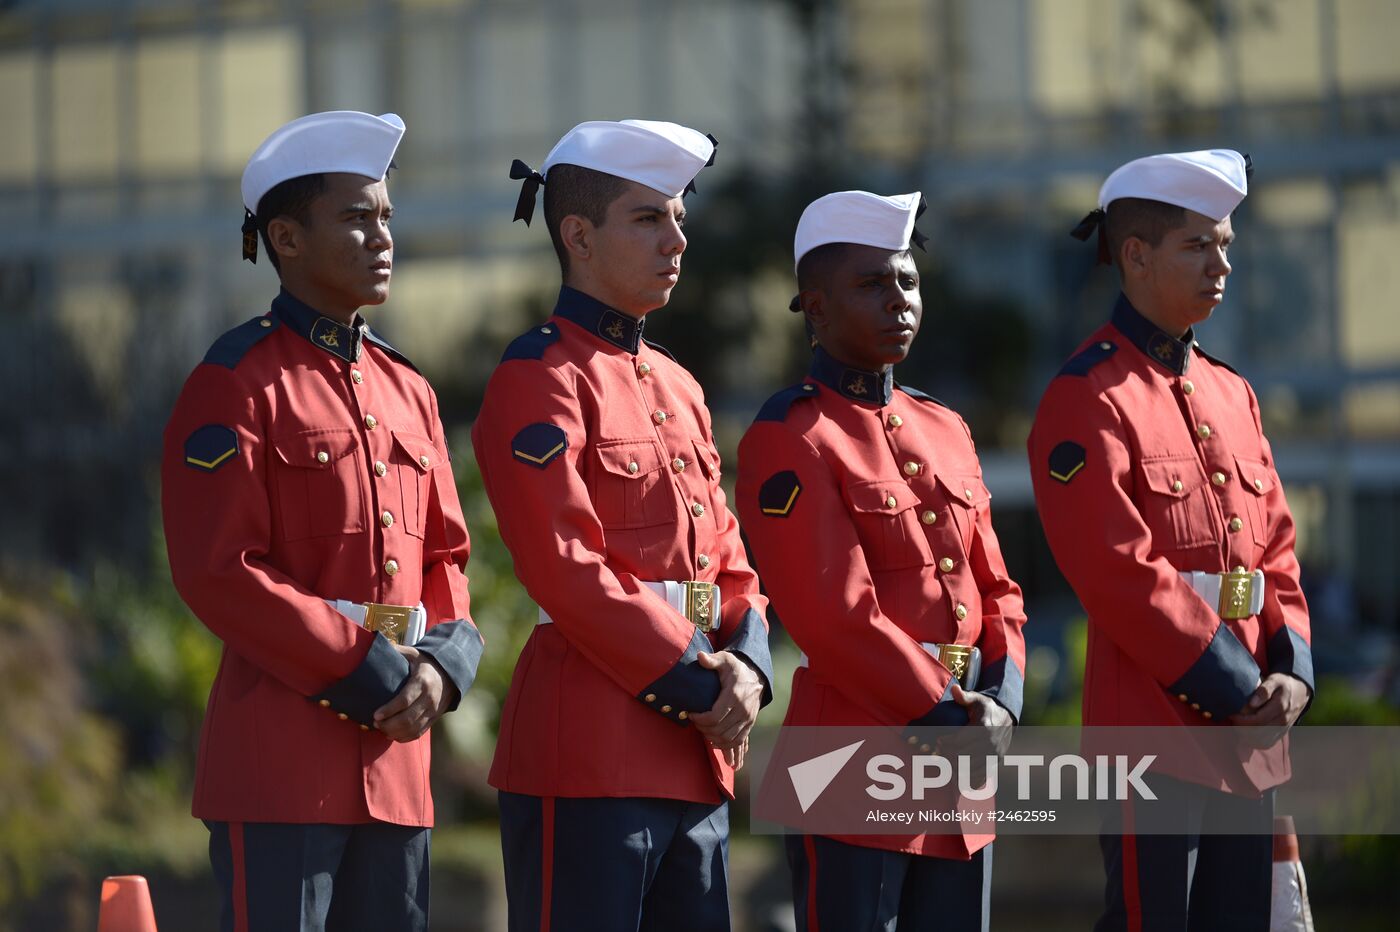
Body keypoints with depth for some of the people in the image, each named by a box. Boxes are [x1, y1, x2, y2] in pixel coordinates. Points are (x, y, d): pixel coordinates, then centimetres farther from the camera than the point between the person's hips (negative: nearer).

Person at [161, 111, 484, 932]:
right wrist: (368, 675, -15)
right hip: (279, 763, -7)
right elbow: (219, 573, -14)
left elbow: (445, 558, 19)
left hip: (395, 760, 7)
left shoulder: (408, 392, 16)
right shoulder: (235, 385, -6)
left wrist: (440, 664, -3)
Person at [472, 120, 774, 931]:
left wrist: (742, 665, -2)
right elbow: (567, 570, -17)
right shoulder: (539, 382, -9)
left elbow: (728, 561, 18)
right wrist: (695, 683, -15)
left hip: (696, 758, 8)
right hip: (588, 753, -8)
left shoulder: (677, 388, 18)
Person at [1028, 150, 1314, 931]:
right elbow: (1121, 571, -16)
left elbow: (1276, 548, 16)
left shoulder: (1232, 394, 16)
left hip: (1250, 740, 8)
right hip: (1155, 730, -8)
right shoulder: (1088, 399, -9)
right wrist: (1236, 689, -15)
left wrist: (1291, 669, -2)